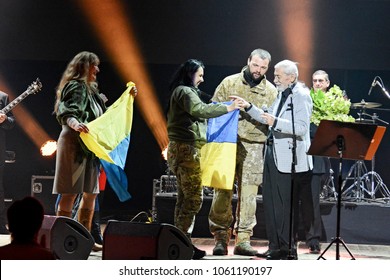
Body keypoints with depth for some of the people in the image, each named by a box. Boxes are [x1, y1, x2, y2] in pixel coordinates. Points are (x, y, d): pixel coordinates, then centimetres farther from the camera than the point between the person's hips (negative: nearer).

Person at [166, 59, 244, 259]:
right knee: (194, 197, -13)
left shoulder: (181, 92, 23)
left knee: (185, 197, 10)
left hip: (181, 148, 11)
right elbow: (198, 109, -24)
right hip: (187, 148, -11)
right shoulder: (185, 91, -8)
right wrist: (228, 108, -21)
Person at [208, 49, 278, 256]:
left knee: (248, 194, -2)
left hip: (253, 147, 1)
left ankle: (243, 239, 3)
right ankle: (221, 238, 3)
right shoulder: (230, 83, 7)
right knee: (223, 192, -3)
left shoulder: (270, 91, 10)